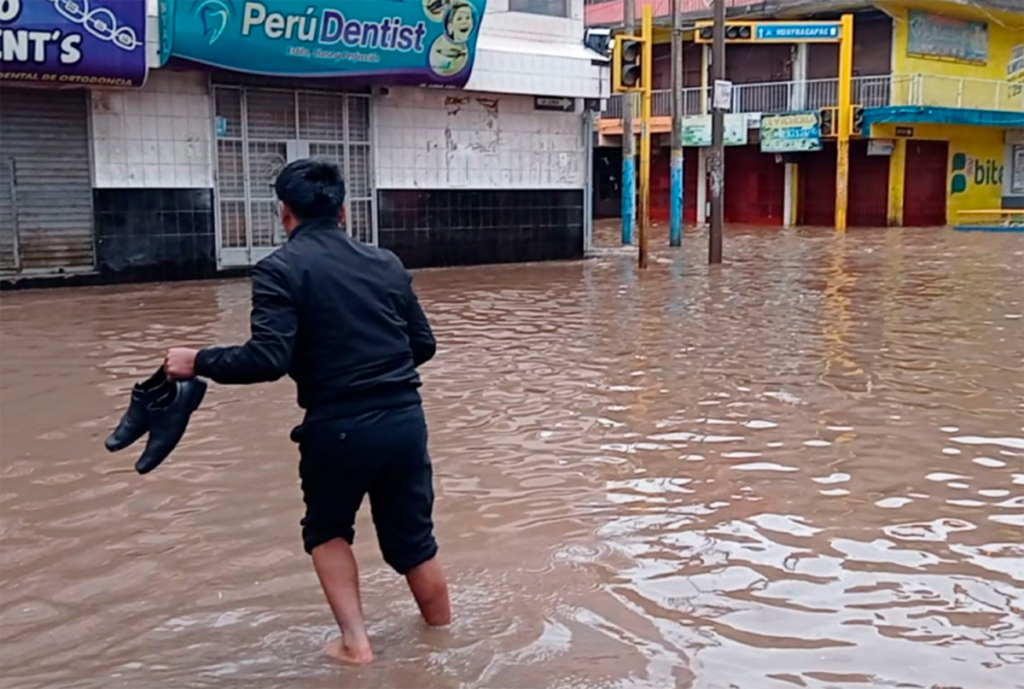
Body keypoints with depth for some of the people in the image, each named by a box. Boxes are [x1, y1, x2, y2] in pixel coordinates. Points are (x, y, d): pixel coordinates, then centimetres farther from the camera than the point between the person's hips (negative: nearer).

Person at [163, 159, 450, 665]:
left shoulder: (281, 268, -4)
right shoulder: (386, 262, 10)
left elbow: (269, 359, -15)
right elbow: (424, 345, 13)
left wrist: (198, 362, -2)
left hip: (338, 427, -4)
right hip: (405, 420, 4)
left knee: (327, 532, 24)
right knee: (412, 543, 20)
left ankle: (355, 642, 21)